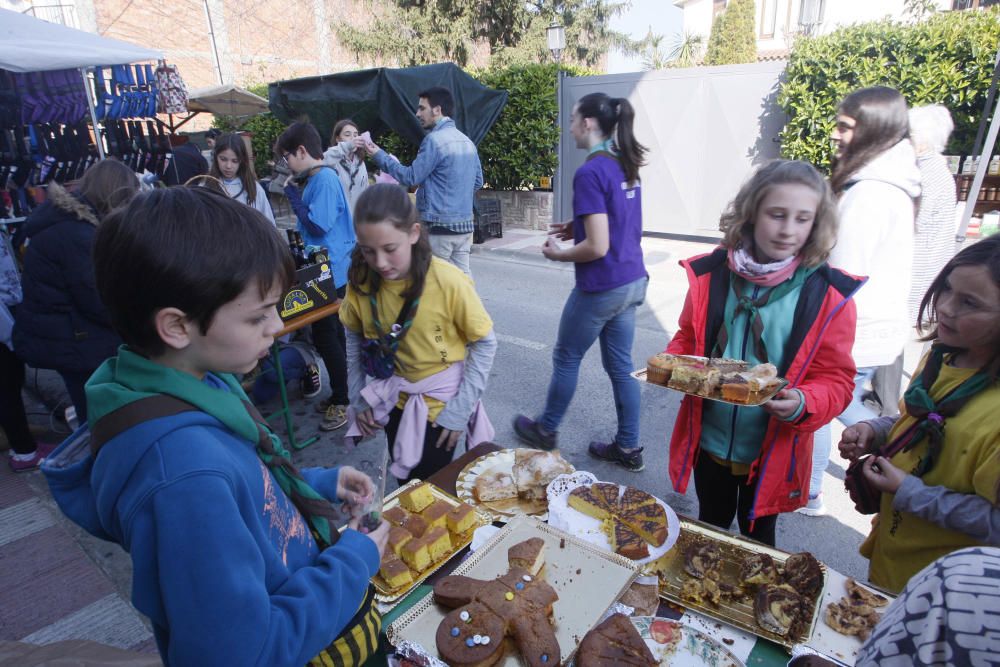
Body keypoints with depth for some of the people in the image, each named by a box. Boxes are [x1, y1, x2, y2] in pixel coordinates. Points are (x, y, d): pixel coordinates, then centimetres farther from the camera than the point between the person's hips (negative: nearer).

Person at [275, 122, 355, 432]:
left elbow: (318, 225, -23)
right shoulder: (316, 178, 11)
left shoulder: (324, 179, -16)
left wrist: (292, 193, -15)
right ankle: (340, 393, 30)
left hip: (330, 272, -10)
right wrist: (296, 190, 5)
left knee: (325, 335, -2)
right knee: (331, 333, 17)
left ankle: (341, 401, 11)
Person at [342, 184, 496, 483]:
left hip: (441, 403, -4)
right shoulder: (362, 280, -14)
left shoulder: (448, 282, -25)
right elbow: (354, 337, 3)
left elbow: (485, 343, -15)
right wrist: (358, 397, -1)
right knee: (405, 483, 22)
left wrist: (461, 409, -16)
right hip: (396, 400, 4)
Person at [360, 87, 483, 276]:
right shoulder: (467, 141, 12)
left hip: (439, 226, -7)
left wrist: (378, 154, -5)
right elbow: (478, 181, 17)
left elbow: (410, 177, -11)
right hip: (464, 224, 7)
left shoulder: (434, 140, -12)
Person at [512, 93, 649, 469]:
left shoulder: (590, 173, -19)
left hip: (602, 286, -8)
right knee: (620, 365, 15)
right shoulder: (625, 166, 8)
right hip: (633, 281, 8)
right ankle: (628, 447, 25)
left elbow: (597, 247, -23)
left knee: (566, 358, 12)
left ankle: (546, 431, 31)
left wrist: (558, 255, -7)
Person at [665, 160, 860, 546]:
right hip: (709, 443, 2)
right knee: (709, 531, 27)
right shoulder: (711, 273, -9)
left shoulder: (829, 295, -14)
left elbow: (836, 379, -10)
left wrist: (803, 403, -30)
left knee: (757, 542, 24)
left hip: (773, 454, -2)